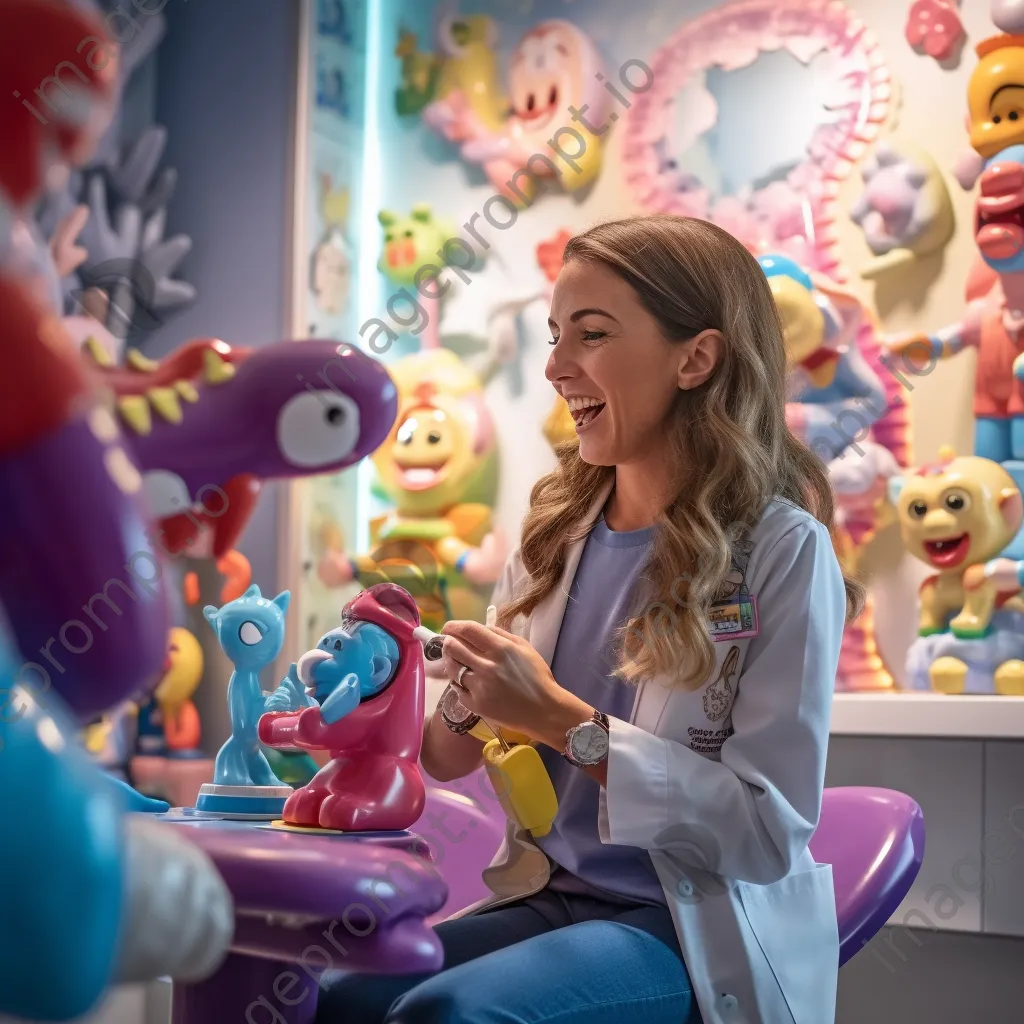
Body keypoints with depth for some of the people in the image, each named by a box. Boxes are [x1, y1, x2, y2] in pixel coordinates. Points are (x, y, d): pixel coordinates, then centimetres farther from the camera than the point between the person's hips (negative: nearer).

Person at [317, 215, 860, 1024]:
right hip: (549, 898, 5)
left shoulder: (781, 549, -12)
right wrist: (463, 707, -11)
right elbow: (460, 763, 12)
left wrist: (564, 722, -21)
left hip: (700, 932, -5)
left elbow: (774, 832, -16)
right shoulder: (555, 534, 4)